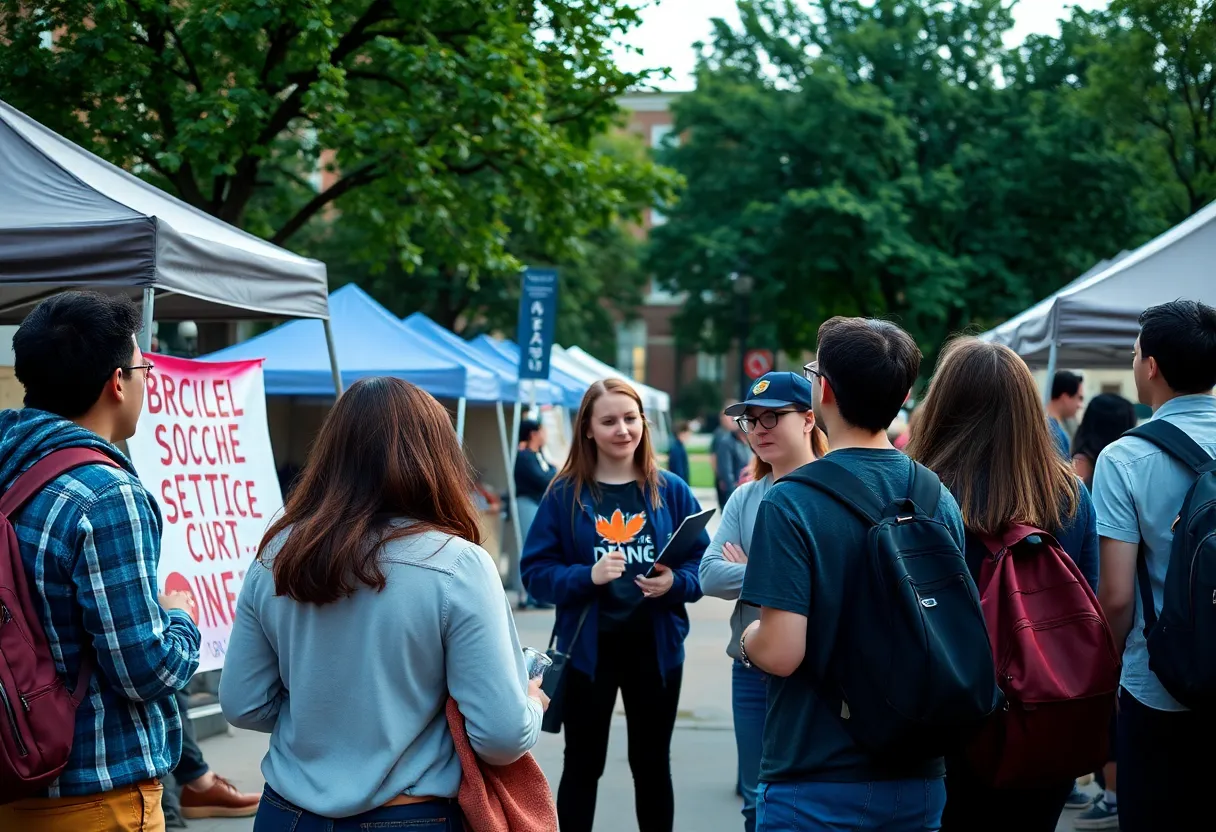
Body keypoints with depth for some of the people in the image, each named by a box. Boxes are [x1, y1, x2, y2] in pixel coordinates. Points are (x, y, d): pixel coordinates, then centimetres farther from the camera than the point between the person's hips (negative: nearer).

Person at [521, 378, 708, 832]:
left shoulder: (671, 491, 0)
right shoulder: (564, 494, -5)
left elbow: (702, 564, 2)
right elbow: (536, 571, -6)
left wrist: (675, 583, -19)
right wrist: (587, 576, -22)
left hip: (656, 647, 1)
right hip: (587, 648, -1)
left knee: (652, 764, 14)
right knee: (583, 765, 10)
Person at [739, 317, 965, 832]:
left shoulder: (791, 502, -17)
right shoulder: (939, 498, 0)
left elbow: (781, 652, -21)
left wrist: (745, 640, 0)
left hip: (816, 788, -5)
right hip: (919, 781, 5)